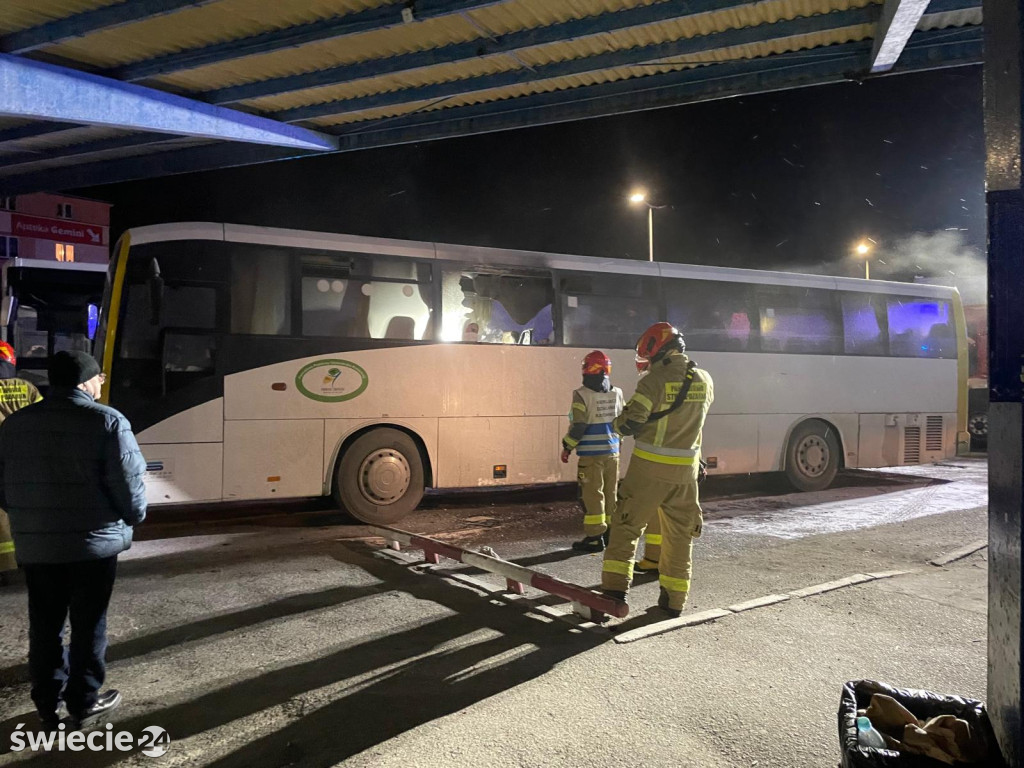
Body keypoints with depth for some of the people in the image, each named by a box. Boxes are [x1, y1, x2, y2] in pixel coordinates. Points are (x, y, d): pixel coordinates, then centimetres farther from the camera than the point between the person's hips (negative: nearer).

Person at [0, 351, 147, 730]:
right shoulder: (107, 422, -13)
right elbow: (128, 485, -14)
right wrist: (133, 519, 5)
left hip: (35, 545, 5)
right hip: (94, 543, -4)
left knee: (45, 625, 18)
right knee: (88, 625, 9)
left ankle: (47, 703, 30)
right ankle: (84, 705, 21)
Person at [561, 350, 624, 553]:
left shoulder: (582, 394, -12)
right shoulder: (616, 393, 5)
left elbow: (577, 426, -14)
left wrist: (567, 448, -2)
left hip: (591, 454, -5)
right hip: (612, 452, 6)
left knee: (592, 495, 1)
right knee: (611, 494, 15)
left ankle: (595, 537, 4)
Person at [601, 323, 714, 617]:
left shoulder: (654, 381, -16)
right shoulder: (704, 380, 3)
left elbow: (628, 425, -17)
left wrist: (619, 422, 3)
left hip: (650, 468, -5)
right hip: (685, 470, 5)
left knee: (627, 526, 7)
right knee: (679, 533, 14)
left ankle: (615, 588, 2)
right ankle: (673, 599, 20)